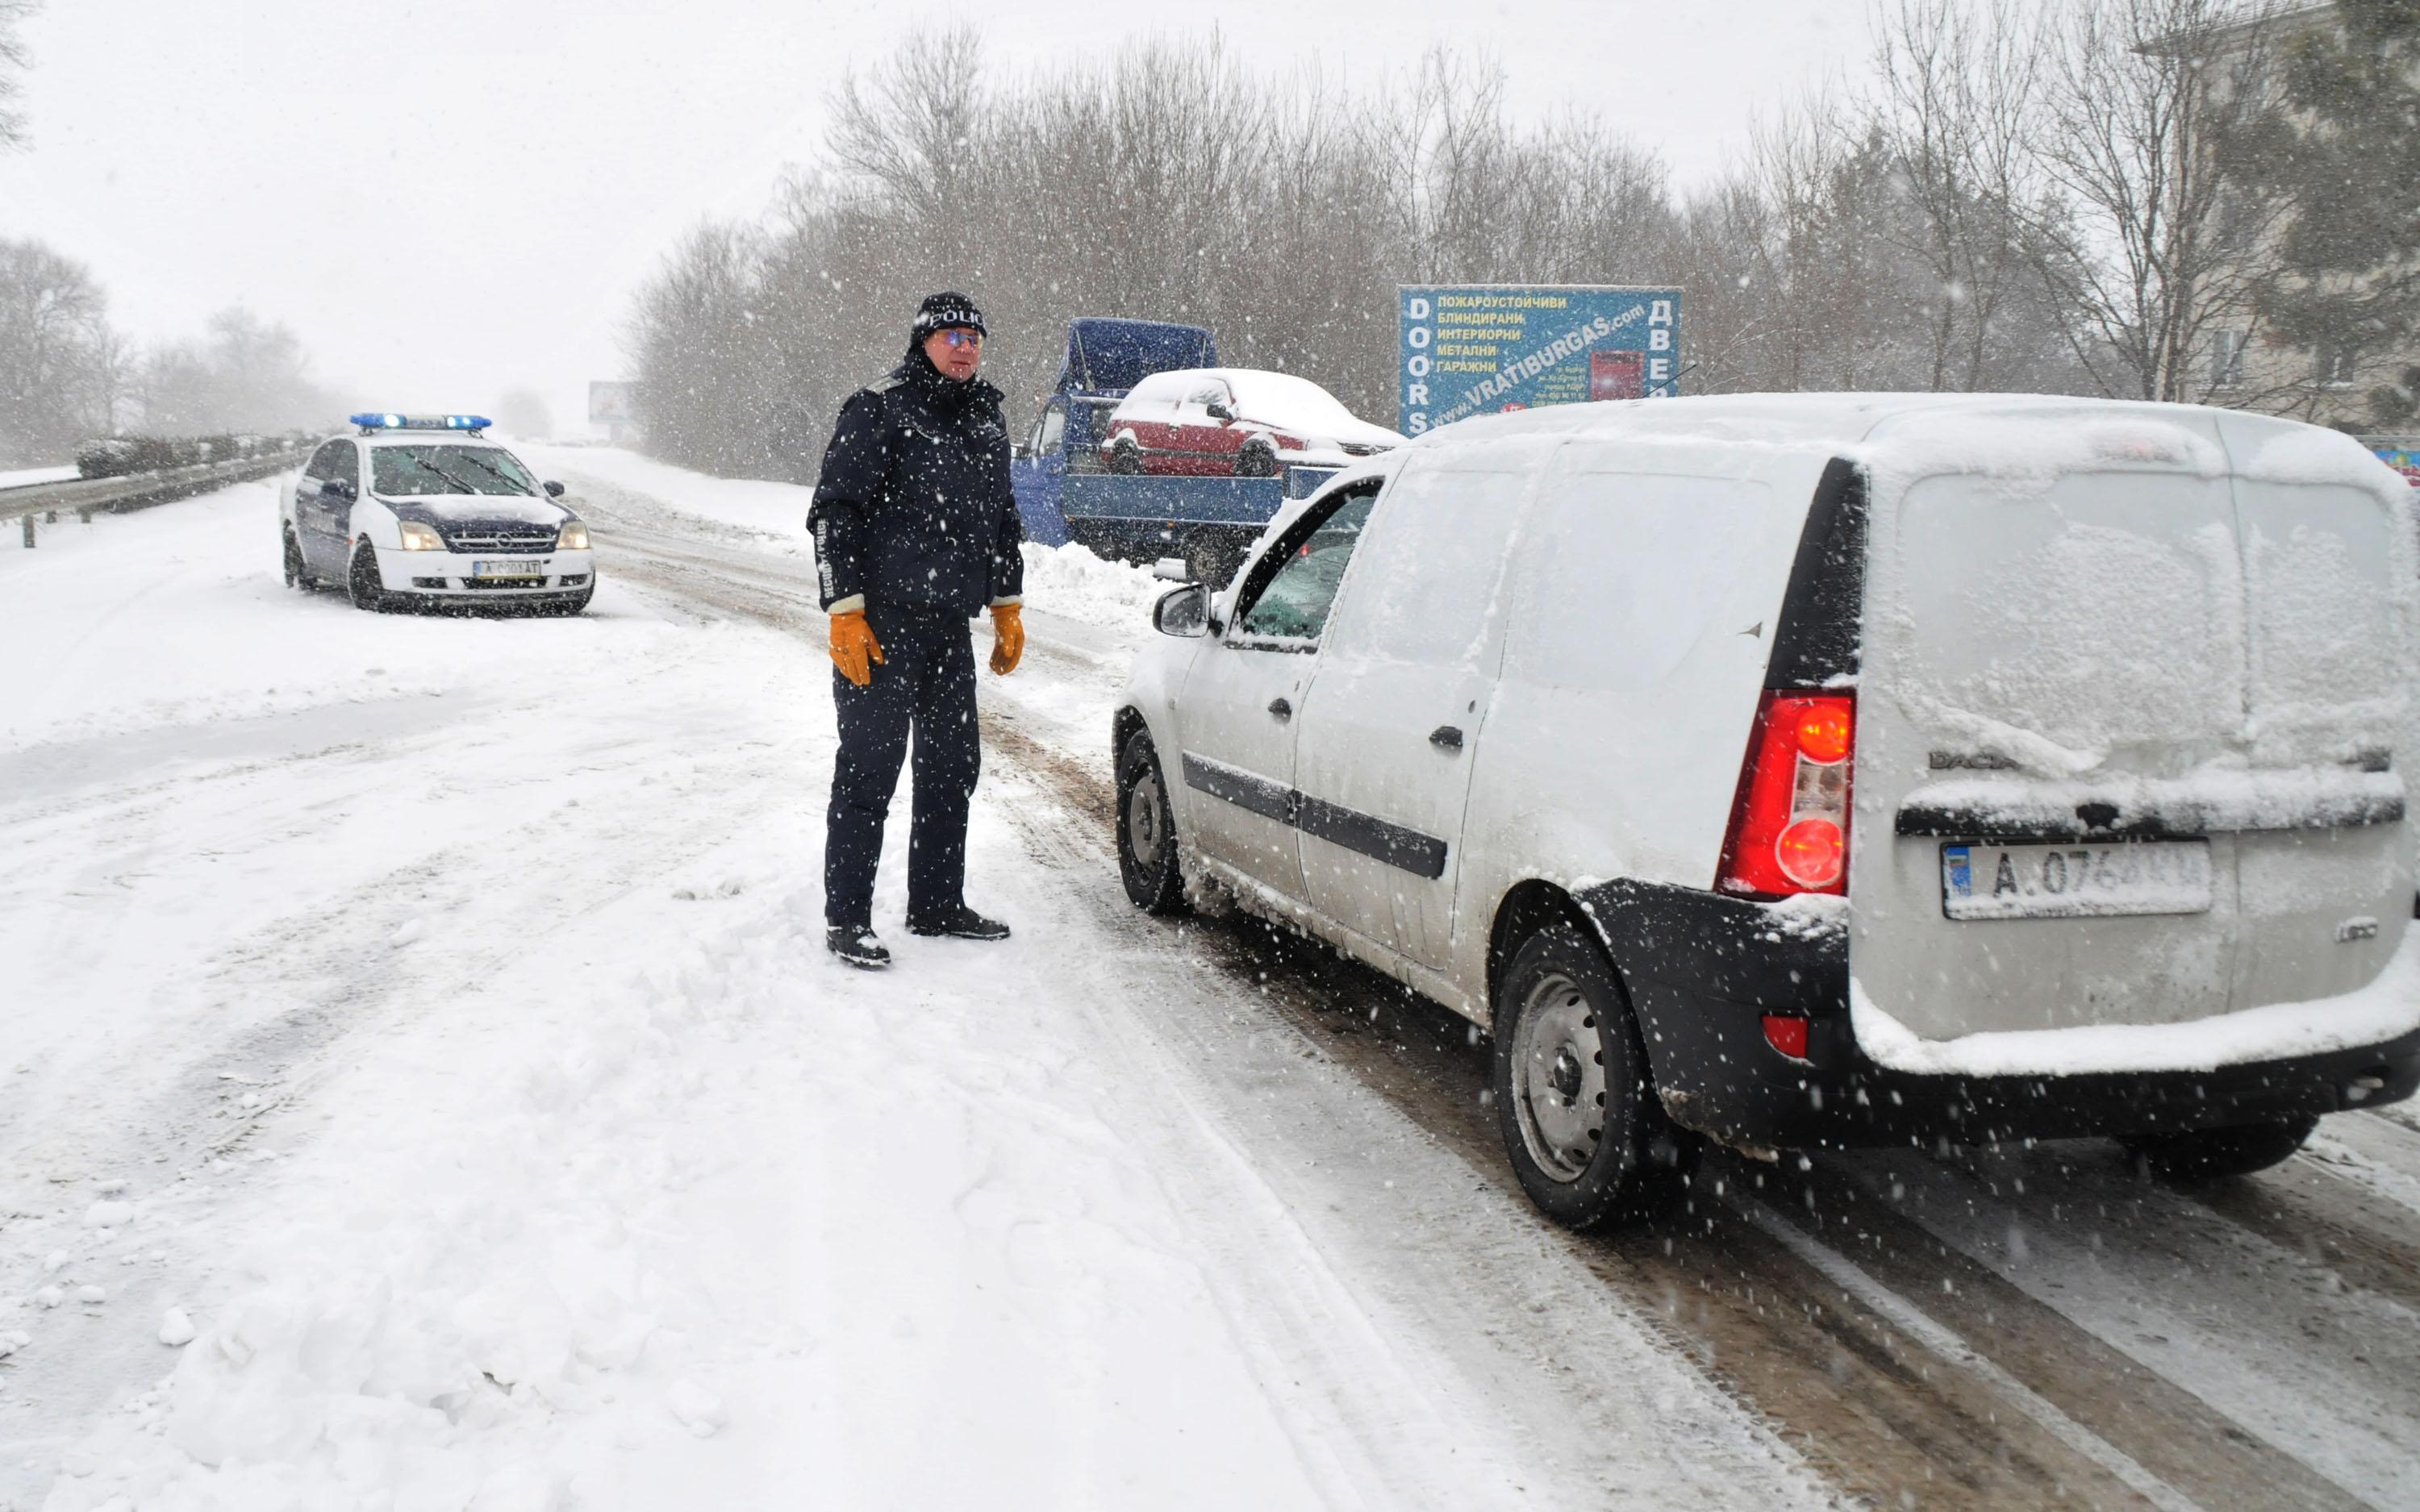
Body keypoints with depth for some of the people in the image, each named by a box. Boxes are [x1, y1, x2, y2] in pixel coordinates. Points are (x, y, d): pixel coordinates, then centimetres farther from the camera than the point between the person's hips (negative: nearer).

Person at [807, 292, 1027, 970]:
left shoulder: (986, 419, 15)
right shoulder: (878, 411, -8)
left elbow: (1002, 518, 25)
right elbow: (834, 513, -11)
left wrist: (1008, 608, 21)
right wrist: (845, 612, -17)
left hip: (950, 628, 8)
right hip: (881, 625, -7)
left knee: (953, 766, 13)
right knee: (869, 769, -5)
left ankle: (937, 904, 26)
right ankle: (846, 919, 1)